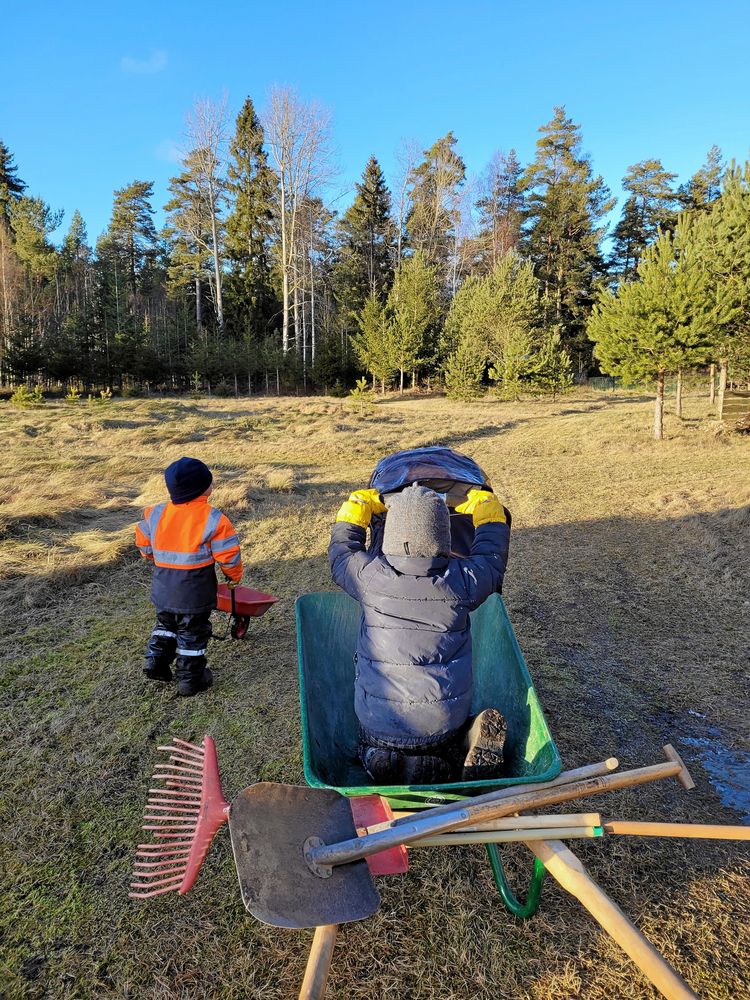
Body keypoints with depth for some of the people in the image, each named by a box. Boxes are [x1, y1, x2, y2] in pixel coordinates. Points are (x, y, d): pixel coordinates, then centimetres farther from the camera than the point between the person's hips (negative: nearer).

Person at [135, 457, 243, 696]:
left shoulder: (156, 513, -2)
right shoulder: (213, 519, -17)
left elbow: (143, 542, 11)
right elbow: (228, 555, -13)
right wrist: (234, 576, 6)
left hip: (163, 588, 5)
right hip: (195, 593, -4)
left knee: (165, 625, 28)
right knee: (192, 633, 11)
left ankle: (156, 662, 27)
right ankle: (190, 679, 21)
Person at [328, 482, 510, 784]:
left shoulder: (369, 575, -14)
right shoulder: (461, 580, -14)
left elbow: (340, 550, 10)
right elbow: (492, 554, 9)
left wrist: (358, 505, 25)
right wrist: (486, 505, 26)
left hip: (378, 723, 0)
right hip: (444, 723, 0)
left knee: (373, 754, 30)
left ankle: (387, 766, -3)